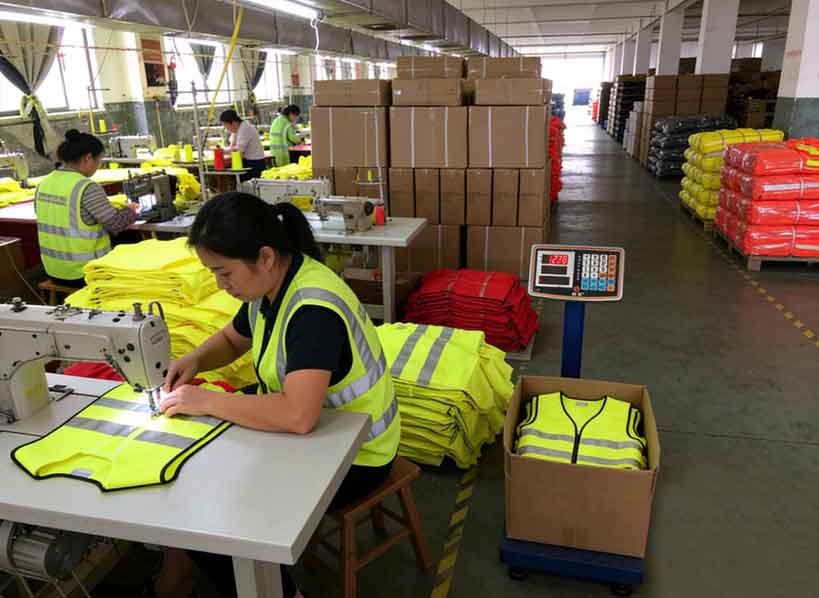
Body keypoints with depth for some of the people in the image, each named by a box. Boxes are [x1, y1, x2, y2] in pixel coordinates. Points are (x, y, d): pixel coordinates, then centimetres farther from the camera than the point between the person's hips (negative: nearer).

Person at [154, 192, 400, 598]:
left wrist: (206, 401, -30)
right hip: (307, 431, 9)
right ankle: (182, 563, 28)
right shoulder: (272, 283, -3)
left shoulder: (314, 308, -31)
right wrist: (194, 360, -5)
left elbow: (297, 416, -42)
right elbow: (231, 339, 16)